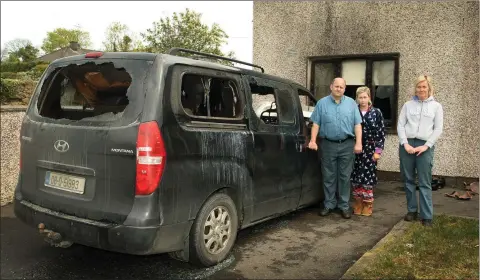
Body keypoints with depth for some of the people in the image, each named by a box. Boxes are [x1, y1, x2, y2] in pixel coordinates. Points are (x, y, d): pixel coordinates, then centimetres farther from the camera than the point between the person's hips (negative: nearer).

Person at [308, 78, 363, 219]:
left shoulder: (351, 103, 7)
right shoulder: (322, 103, 5)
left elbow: (357, 125, 4)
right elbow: (316, 124, 2)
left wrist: (358, 143, -5)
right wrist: (313, 140, -9)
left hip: (347, 145, 0)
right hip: (328, 144, 0)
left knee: (345, 176, 6)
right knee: (328, 176, 6)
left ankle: (344, 205, 15)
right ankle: (329, 204, 17)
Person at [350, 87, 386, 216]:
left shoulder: (376, 113, 1)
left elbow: (381, 133, 0)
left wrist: (378, 151, -6)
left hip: (370, 149, -1)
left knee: (368, 177, -1)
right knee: (356, 178, 4)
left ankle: (367, 205, 13)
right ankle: (358, 205, 18)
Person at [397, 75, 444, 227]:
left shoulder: (436, 106, 6)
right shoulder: (408, 105, 9)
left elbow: (438, 129, 1)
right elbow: (400, 125, 5)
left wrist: (426, 146, -9)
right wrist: (405, 144, -7)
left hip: (425, 146, -2)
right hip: (407, 145, 2)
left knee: (425, 183, -2)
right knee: (408, 180, 8)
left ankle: (427, 216, 4)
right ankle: (412, 210, 21)